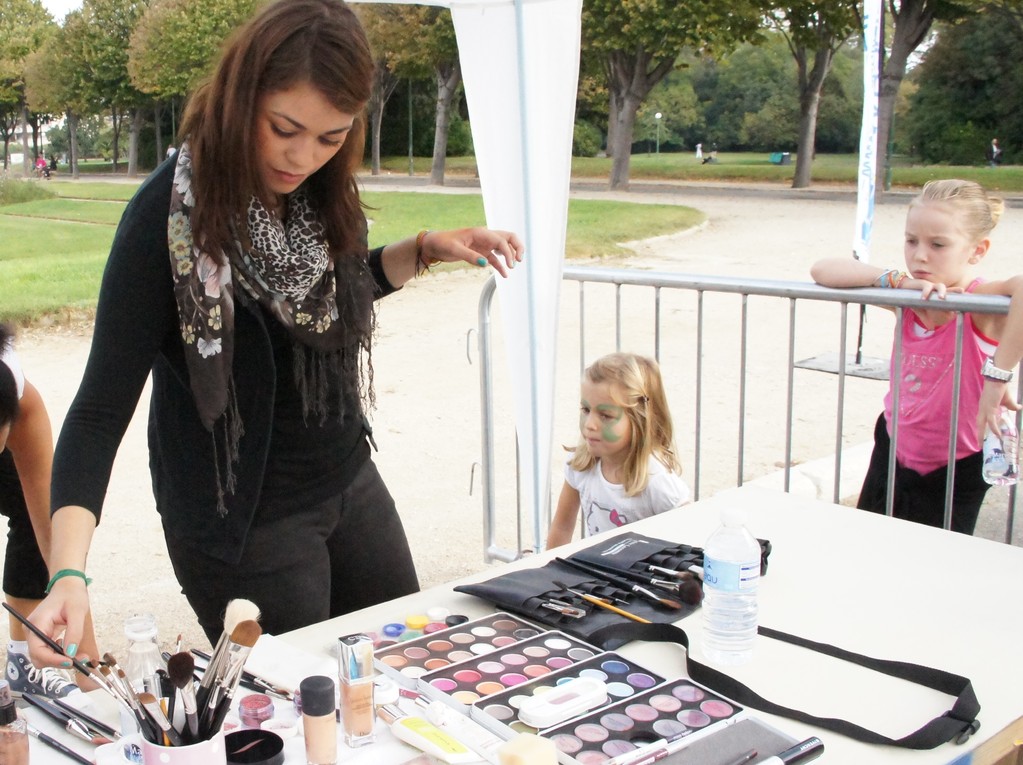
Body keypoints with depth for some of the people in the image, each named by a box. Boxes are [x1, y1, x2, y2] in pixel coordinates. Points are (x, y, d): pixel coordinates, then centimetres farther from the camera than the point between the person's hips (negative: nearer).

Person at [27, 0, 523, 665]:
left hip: (350, 479, 7)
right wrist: (69, 575, -36)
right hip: (245, 522, -6)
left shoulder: (321, 190, -6)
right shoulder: (171, 215, -23)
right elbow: (103, 406, -24)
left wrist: (426, 250, -3)